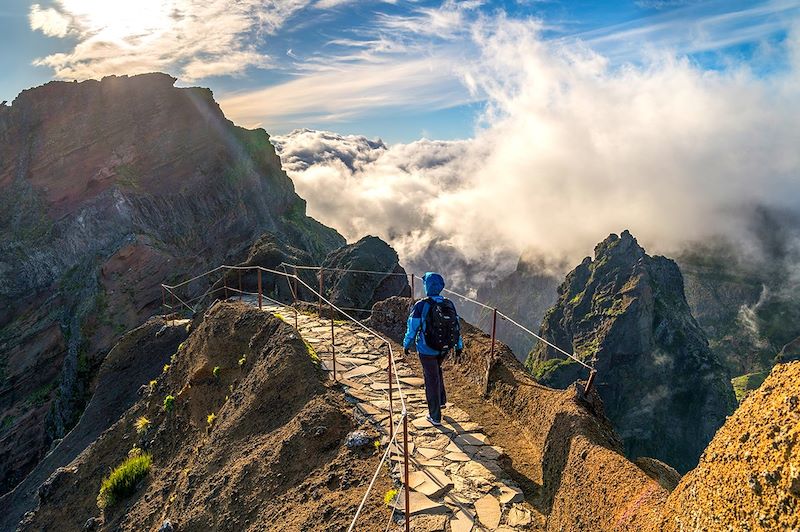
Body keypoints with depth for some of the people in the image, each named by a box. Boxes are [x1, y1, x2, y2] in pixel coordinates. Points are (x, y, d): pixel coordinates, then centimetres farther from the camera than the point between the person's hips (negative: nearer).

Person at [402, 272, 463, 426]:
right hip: (445, 349, 4)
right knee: (436, 370, 33)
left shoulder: (421, 306, -20)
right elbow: (457, 327, 2)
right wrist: (459, 346, 14)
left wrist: (406, 344, 4)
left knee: (432, 380, 8)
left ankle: (435, 417, 20)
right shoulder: (449, 305, -6)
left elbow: (412, 328, -12)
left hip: (427, 350, -4)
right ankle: (441, 399, 41)